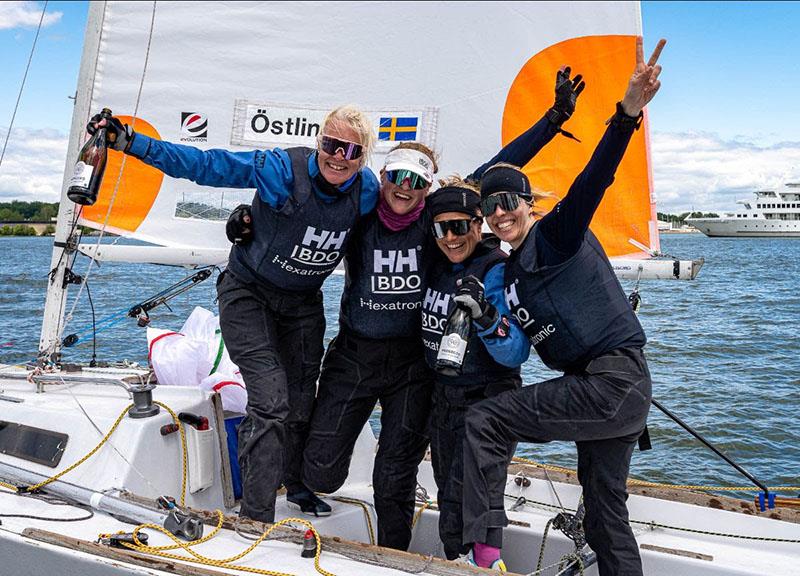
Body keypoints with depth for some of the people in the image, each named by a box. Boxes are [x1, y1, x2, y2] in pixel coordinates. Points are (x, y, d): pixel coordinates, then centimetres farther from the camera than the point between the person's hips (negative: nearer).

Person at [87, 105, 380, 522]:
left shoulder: (367, 191, -9)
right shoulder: (282, 169, -24)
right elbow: (202, 164, -24)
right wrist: (130, 142, -29)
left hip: (303, 303, 5)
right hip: (249, 295, -5)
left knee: (301, 403, 14)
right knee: (270, 401, -17)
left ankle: (296, 485, 40)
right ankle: (255, 518, -7)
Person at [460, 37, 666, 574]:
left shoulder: (558, 233, -5)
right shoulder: (510, 272, 17)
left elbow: (596, 177, -21)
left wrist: (628, 111, -36)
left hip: (614, 382, -9)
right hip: (613, 392, 9)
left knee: (483, 420, -10)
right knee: (606, 512, 16)